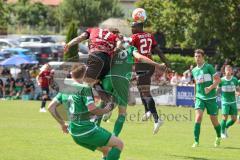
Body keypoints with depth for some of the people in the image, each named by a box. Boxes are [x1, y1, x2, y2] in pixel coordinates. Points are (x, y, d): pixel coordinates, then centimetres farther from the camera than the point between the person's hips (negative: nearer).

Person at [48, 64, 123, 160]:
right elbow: (92, 110, -20)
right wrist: (105, 110, -1)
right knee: (119, 144, -2)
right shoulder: (84, 88, -12)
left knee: (107, 150, 21)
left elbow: (51, 107, 10)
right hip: (87, 130, -8)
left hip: (75, 134, 8)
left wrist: (62, 124, 17)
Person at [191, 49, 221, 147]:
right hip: (199, 97, 3)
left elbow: (218, 80, -9)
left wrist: (210, 88, -22)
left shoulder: (209, 67, -6)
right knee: (198, 117, -18)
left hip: (211, 98, -3)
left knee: (214, 120, 5)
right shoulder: (194, 71, 10)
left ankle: (219, 137, 34)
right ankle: (196, 141, -18)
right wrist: (195, 95, 23)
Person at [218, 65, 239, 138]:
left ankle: (226, 127, 26)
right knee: (225, 117, -11)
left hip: (233, 101, 3)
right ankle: (222, 132, 8)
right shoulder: (221, 80, -3)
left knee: (234, 118, -1)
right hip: (225, 102, -3)